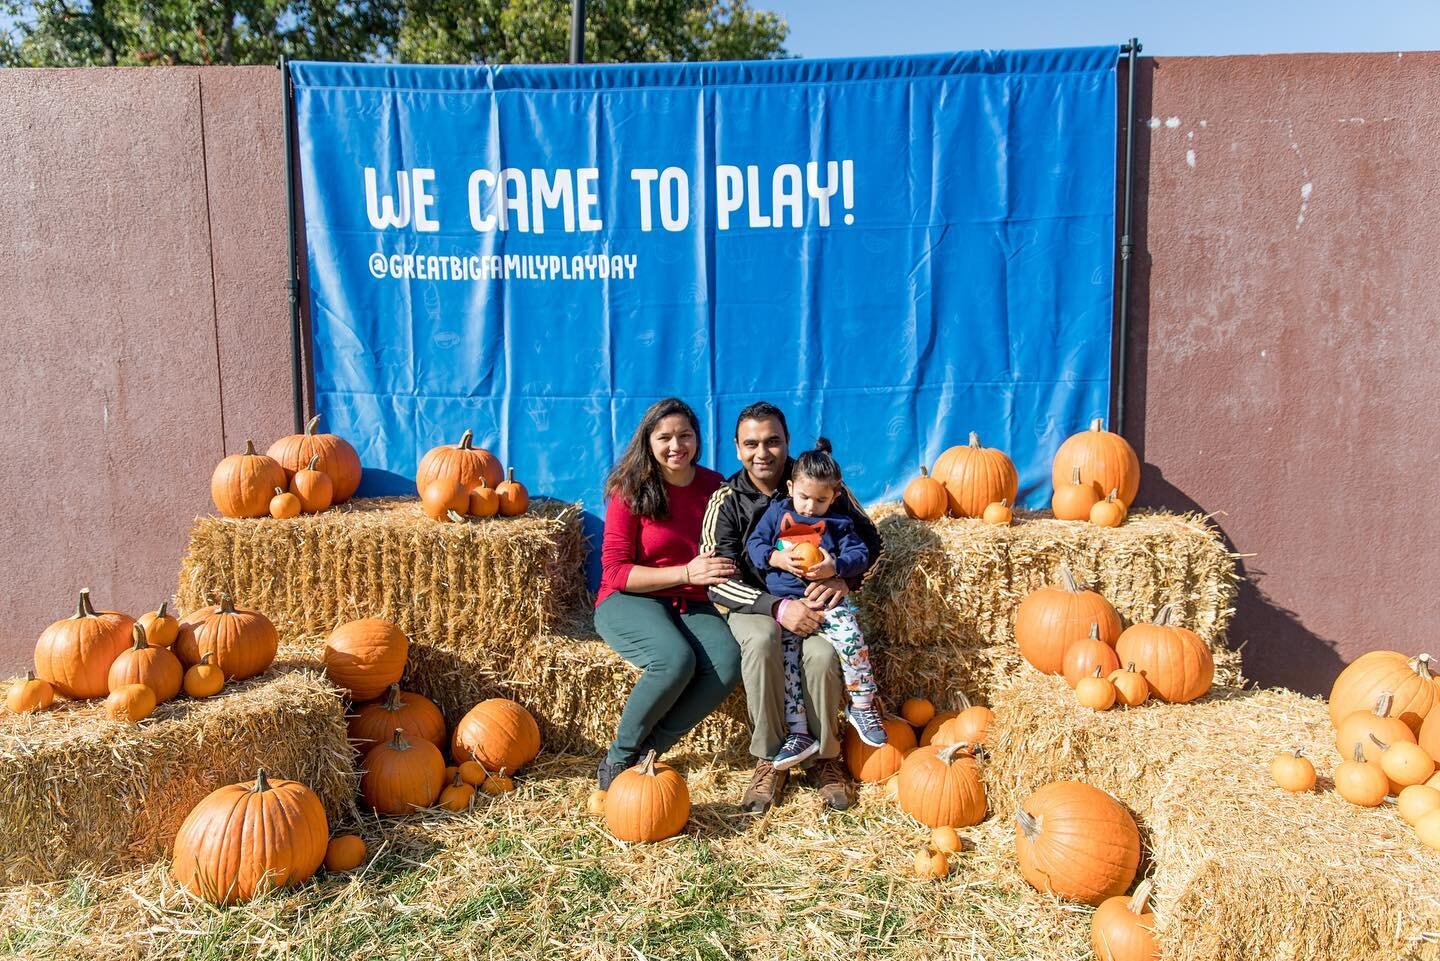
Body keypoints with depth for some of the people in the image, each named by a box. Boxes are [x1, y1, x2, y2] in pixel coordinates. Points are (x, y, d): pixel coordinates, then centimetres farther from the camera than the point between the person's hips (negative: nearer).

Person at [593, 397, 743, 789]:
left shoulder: (714, 486, 4)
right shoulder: (630, 490, -7)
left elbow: (727, 551, 17)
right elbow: (615, 572, -11)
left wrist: (725, 570, -8)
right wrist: (686, 572, -22)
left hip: (692, 605, 4)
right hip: (630, 600, -4)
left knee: (728, 663, -27)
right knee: (675, 659, -34)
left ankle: (647, 751, -13)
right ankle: (618, 757, -11)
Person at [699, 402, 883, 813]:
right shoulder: (727, 500, -4)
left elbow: (870, 539, 4)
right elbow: (717, 580, -12)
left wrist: (845, 580, -17)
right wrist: (778, 608, -27)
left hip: (815, 600, 0)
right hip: (755, 605, 0)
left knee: (822, 654, -33)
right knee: (761, 641, -36)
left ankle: (825, 758, -7)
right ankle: (771, 760, -19)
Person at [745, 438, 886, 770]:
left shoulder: (838, 524, 10)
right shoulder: (776, 513, 11)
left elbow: (860, 555, 3)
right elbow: (753, 544, 8)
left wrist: (836, 566, -17)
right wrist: (776, 558, -12)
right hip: (785, 600, 1)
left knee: (851, 639, -24)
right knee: (786, 659, -14)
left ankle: (862, 708, -4)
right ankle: (799, 733, -10)